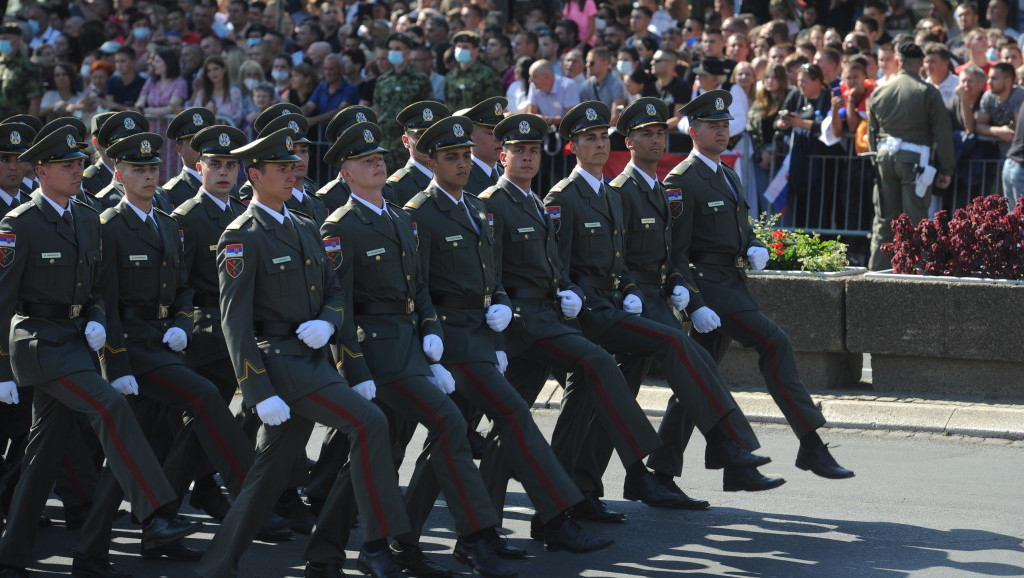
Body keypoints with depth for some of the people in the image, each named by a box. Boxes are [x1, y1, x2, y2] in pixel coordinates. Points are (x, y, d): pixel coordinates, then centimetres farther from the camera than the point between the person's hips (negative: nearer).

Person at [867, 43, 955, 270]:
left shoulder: (879, 92, 9)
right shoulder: (928, 92, -4)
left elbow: (872, 133, 17)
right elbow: (942, 134, -4)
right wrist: (946, 170, 0)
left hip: (884, 156, 4)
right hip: (914, 157, -4)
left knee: (884, 217, 9)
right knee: (914, 217, -2)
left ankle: (877, 269, 9)